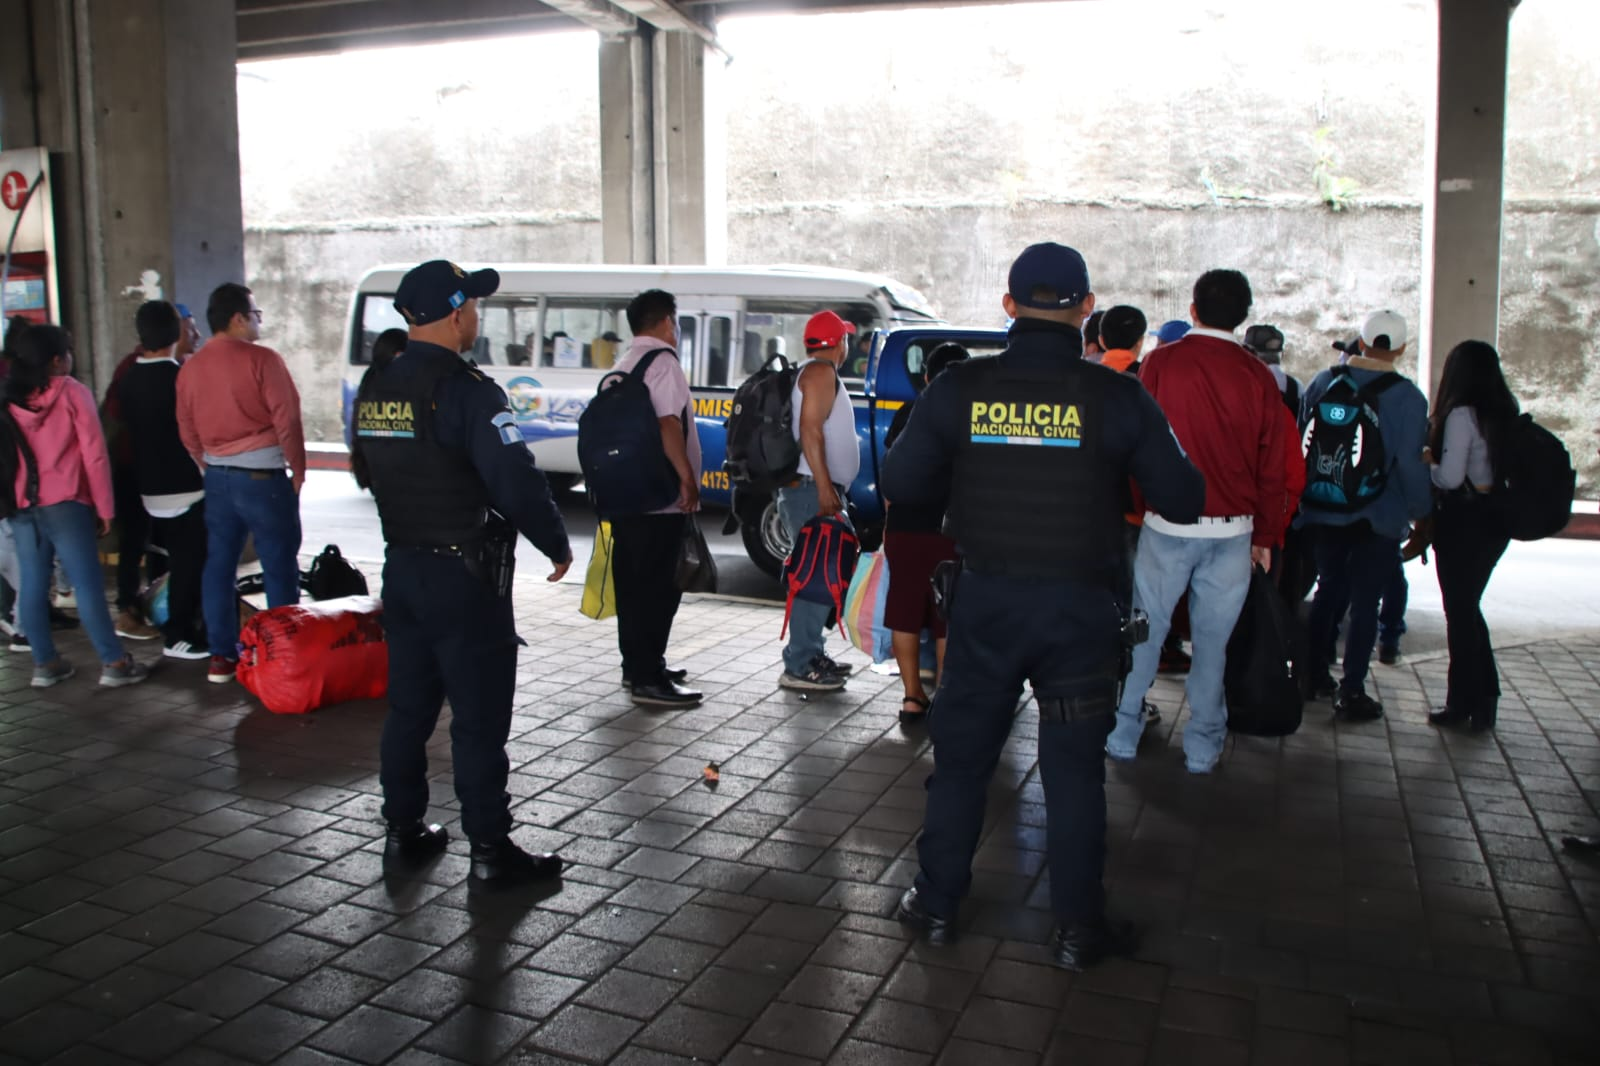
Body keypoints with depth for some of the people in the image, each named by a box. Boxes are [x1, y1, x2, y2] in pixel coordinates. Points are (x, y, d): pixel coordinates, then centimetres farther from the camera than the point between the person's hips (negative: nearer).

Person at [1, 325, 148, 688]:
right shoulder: (72, 392, -6)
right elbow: (94, 454, -7)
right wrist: (104, 507, -3)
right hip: (64, 504, -5)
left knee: (32, 586, 8)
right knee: (88, 585, -4)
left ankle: (44, 663, 14)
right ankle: (114, 663, -1)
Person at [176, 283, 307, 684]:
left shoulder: (191, 368, 7)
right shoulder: (261, 359, -12)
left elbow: (187, 432, 12)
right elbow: (287, 420, -14)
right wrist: (298, 470, -3)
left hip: (218, 479, 6)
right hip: (262, 476, -6)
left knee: (219, 564, 12)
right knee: (280, 568, 2)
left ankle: (222, 654, 17)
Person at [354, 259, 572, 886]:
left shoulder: (376, 392, 8)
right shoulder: (466, 391, -18)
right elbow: (517, 482, -22)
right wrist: (558, 547, -9)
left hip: (402, 569, 8)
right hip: (464, 578, -8)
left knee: (409, 707, 17)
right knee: (479, 719, 0)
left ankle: (404, 832, 28)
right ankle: (490, 851, 7)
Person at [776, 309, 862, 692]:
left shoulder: (815, 373, 23)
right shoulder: (820, 372, -9)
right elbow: (809, 429, -20)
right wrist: (824, 486, -26)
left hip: (819, 491, 11)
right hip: (813, 490, -11)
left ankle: (813, 655, 22)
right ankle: (799, 667, -11)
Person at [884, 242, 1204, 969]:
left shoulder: (961, 389, -6)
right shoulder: (1116, 398, -9)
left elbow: (899, 485, -4)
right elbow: (1182, 501, -6)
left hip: (986, 601, 1)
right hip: (1079, 606, -1)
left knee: (962, 754, 15)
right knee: (1074, 768, 11)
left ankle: (937, 903, 27)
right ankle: (1079, 929, 20)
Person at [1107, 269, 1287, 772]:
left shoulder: (1160, 362, -4)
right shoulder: (1257, 376, 0)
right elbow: (1271, 466, 5)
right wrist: (1266, 534, 14)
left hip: (1168, 524, -1)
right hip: (1233, 530, 1)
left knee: (1146, 631, 9)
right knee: (1212, 641, 9)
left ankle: (1122, 734, 16)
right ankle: (1203, 748, 17)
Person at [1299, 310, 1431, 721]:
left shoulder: (1323, 382, -1)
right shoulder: (1407, 397, -12)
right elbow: (1411, 465, -13)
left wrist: (1304, 496, 17)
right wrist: (1424, 513, 0)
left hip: (1322, 513, 4)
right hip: (1378, 518, -4)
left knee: (1329, 588, 20)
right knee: (1364, 599, 4)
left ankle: (1314, 674, 26)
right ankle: (1351, 692, 5)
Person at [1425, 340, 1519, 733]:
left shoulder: (1462, 414, -17)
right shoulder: (1507, 411, 6)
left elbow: (1450, 477, -22)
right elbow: (1508, 466, 10)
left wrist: (1426, 462, -2)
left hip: (1464, 521, -7)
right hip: (1496, 520, 7)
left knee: (1460, 612, 3)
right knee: (1469, 607, 18)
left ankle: (1463, 702, 12)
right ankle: (1484, 697, 22)